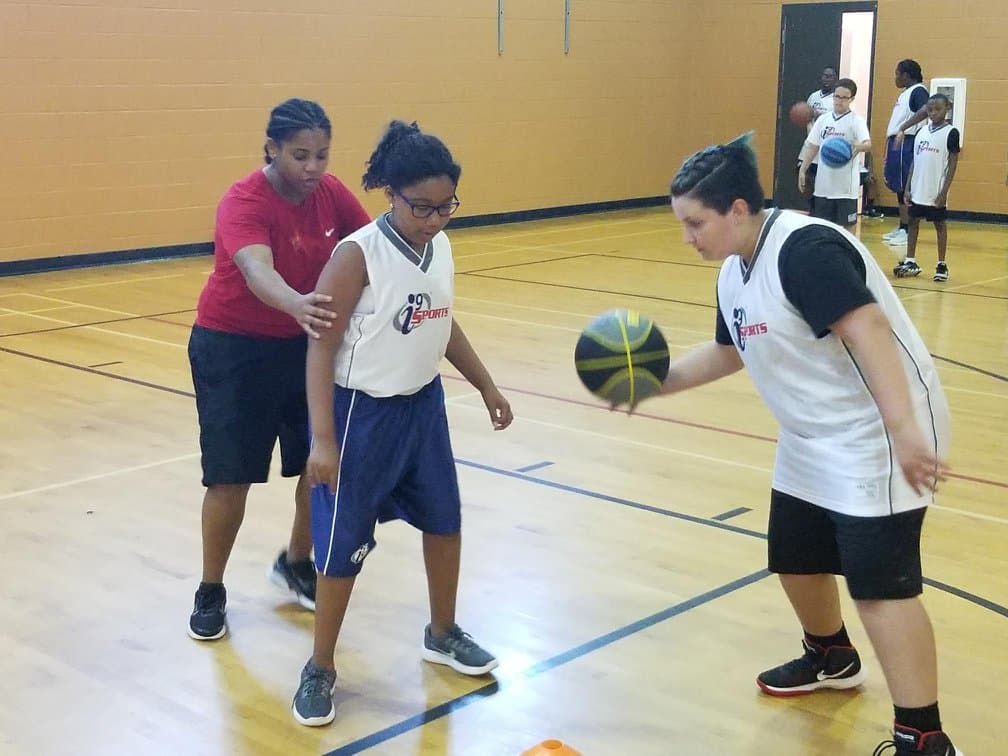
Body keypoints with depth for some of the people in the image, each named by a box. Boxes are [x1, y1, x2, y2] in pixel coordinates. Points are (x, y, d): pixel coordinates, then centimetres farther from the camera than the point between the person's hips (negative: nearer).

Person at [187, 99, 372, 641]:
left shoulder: (332, 194, -7)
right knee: (231, 477, -3)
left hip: (304, 342, 5)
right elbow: (257, 271, -43)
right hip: (234, 349, -5)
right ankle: (210, 592, 18)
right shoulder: (244, 203, -25)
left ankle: (296, 565, 29)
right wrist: (298, 306, -65)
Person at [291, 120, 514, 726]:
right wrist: (323, 439, -22)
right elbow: (322, 346, -18)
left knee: (445, 518, 18)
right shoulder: (358, 256, -21)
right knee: (344, 544, 2)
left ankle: (443, 635, 40)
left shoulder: (441, 249, 0)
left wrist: (488, 388, 21)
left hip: (424, 405, 7)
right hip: (362, 413, -7)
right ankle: (320, 669, 20)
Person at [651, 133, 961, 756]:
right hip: (812, 445, 10)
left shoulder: (804, 248, -23)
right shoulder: (734, 273, 8)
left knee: (881, 586, -13)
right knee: (795, 558, 20)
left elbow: (868, 331, -32)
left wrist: (904, 432, -39)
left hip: (877, 439, -10)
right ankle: (832, 659, 46)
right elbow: (728, 353, 23)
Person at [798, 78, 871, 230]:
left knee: (847, 224, 1)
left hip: (846, 185, -5)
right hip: (824, 182, 5)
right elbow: (812, 146, 14)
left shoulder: (856, 120, -6)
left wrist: (859, 146, -43)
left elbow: (868, 144, -20)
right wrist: (802, 170, 9)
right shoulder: (823, 119, 9)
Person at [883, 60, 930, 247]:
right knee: (899, 188, 13)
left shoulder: (918, 90, -11)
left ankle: (907, 231, -8)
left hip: (906, 143, -10)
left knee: (905, 188, -9)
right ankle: (902, 228, 20)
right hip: (896, 142, 10)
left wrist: (903, 128, -37)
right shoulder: (906, 93, 19)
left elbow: (924, 111, -30)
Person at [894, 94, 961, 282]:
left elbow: (953, 164, -8)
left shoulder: (951, 133, -6)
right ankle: (910, 262, 15)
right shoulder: (922, 132, 9)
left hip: (936, 192, -5)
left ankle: (942, 265, 11)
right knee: (913, 222, 7)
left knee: (940, 225, 3)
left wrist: (944, 192, -13)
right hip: (918, 190, 5)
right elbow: (915, 162, 12)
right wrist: (908, 188, 6)